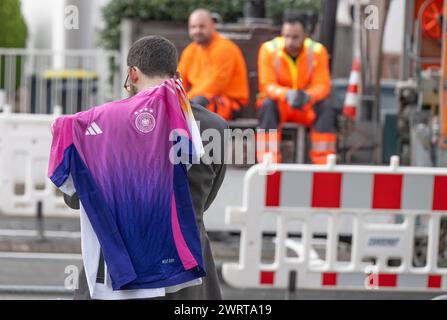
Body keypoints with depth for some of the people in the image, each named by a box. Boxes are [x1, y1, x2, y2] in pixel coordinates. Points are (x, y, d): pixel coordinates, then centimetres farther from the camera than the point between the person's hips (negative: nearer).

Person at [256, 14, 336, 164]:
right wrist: (287, 94, -39)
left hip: (306, 104, 1)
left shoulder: (317, 51, -11)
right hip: (279, 102, -1)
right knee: (268, 105, -34)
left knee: (326, 110, -28)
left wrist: (308, 96, -37)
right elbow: (267, 85, -17)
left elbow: (322, 85, -13)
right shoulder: (269, 49, -13)